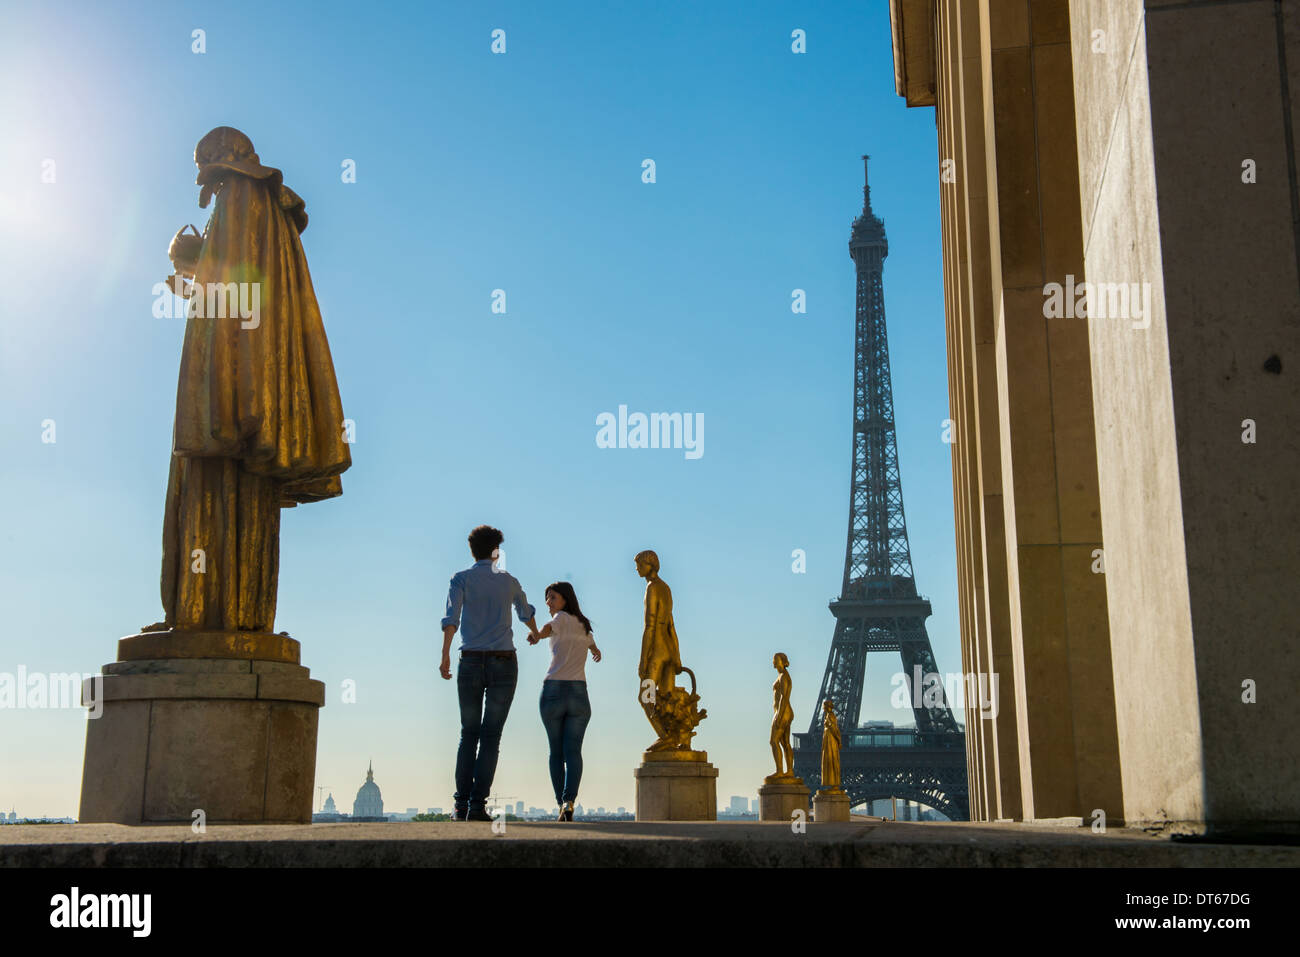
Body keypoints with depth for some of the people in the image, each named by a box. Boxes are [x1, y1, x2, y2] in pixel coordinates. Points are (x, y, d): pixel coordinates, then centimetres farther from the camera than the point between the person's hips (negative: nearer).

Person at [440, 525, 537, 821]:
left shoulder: (461, 579, 4)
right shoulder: (508, 580, 13)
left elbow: (452, 616, -12)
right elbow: (526, 613, 31)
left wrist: (445, 656, -17)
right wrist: (535, 634, 52)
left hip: (471, 663, 0)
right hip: (504, 662, 0)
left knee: (468, 735, 8)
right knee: (491, 736, 0)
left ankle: (461, 805, 0)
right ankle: (478, 805, -8)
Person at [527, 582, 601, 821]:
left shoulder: (562, 617, 1)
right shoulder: (584, 624, 18)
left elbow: (549, 628, -26)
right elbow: (593, 647, 42)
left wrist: (537, 635, -49)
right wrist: (596, 652, 67)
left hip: (552, 691, -3)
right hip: (578, 693, 3)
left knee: (556, 751, 10)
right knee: (573, 751, -6)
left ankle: (561, 803, 9)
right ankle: (569, 802, -25)